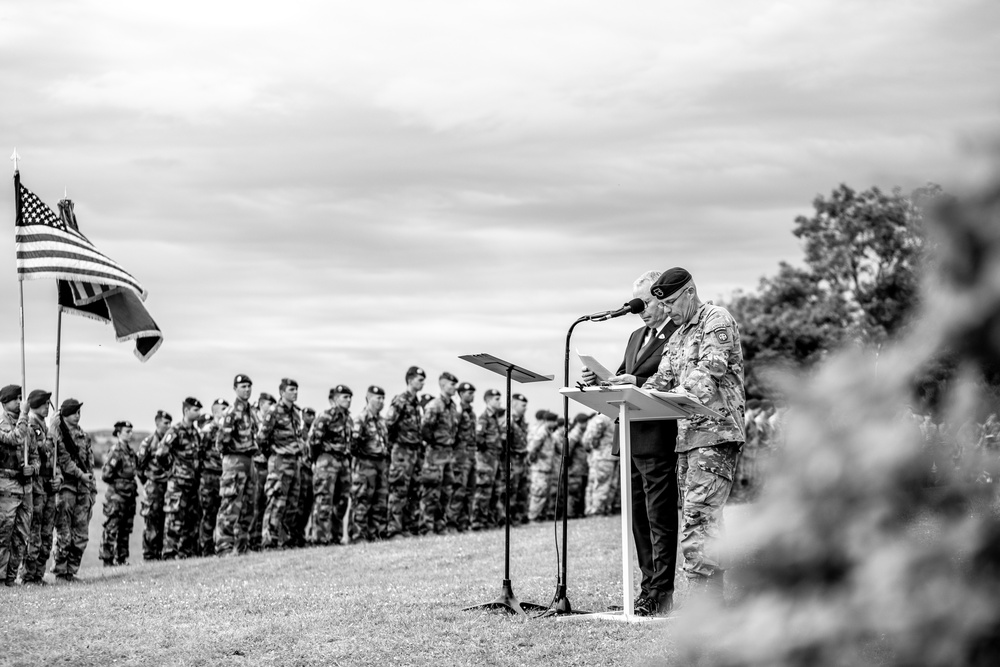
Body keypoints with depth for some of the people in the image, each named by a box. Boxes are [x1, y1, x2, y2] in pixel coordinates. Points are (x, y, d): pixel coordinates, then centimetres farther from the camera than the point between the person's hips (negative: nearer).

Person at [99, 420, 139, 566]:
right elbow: (105, 474, -17)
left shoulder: (131, 451, 12)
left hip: (129, 495, 8)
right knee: (111, 529, -3)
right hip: (116, 495, -8)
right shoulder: (116, 451, -13)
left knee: (126, 529, 12)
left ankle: (122, 558, 20)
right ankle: (108, 560, 0)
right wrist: (118, 483, -7)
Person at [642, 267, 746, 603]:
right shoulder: (676, 338, 23)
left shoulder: (717, 320, -2)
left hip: (716, 430, -9)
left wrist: (679, 395, -29)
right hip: (687, 435, 9)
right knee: (695, 522, 7)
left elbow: (711, 369, -16)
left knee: (699, 520, -16)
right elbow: (662, 380, 17)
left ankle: (706, 606, -17)